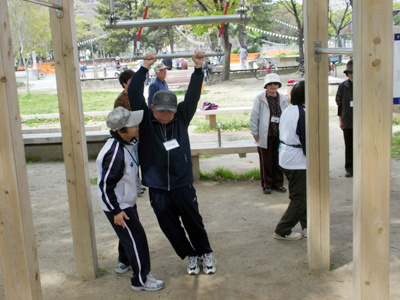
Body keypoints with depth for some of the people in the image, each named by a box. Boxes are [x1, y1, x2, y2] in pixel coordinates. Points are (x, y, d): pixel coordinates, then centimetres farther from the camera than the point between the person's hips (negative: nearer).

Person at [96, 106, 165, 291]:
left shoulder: (130, 143, -3)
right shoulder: (115, 153, -31)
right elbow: (105, 185, -27)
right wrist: (116, 211, -22)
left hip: (127, 201, 10)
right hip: (117, 206, -10)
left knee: (128, 233, 26)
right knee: (136, 238, -4)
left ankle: (124, 263, 49)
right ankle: (141, 280, 9)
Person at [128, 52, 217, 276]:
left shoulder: (182, 118, 1)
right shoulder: (145, 121, -2)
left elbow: (193, 95, -6)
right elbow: (134, 95, -10)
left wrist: (198, 69, -13)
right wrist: (145, 68, -16)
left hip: (183, 184, 0)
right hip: (157, 188, 1)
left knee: (193, 222, 11)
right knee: (170, 227, 12)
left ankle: (206, 253, 34)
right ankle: (191, 255, 34)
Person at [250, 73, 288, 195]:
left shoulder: (283, 99, 7)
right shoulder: (260, 99, -4)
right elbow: (254, 117, -2)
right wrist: (255, 133, -4)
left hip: (279, 135, 3)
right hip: (265, 136, -3)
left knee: (278, 161, 11)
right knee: (266, 162, 4)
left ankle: (278, 183, 24)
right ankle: (267, 185, 16)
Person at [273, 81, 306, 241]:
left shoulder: (287, 111, 6)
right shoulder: (302, 114, -20)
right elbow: (306, 140, -19)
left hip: (285, 159, 9)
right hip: (297, 161, -9)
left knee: (302, 194, 20)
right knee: (299, 199, 3)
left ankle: (307, 226, 29)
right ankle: (282, 231, 10)